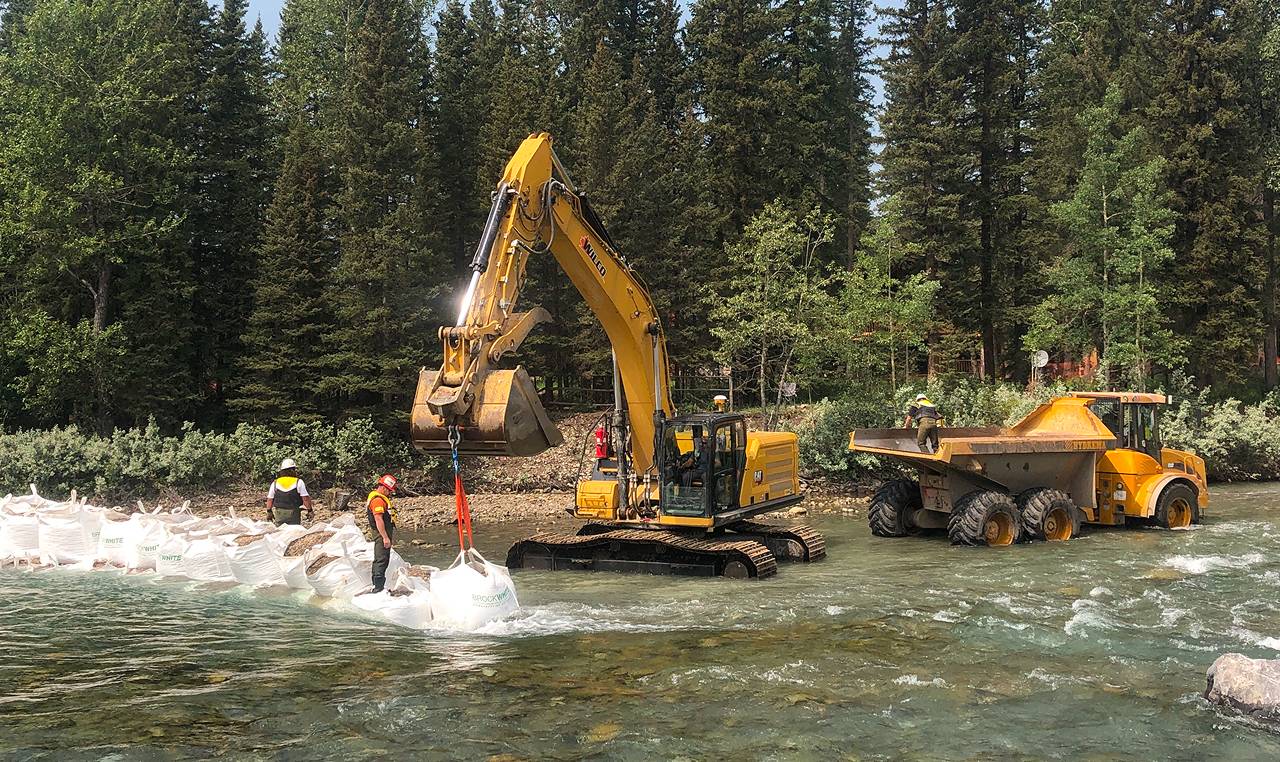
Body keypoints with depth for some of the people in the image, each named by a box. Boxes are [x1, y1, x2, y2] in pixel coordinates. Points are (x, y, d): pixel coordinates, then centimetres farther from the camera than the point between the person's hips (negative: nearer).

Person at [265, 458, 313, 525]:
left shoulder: (275, 483, 3)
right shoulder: (299, 482, -6)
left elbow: (270, 499, 8)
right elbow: (305, 499, -8)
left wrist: (269, 512, 17)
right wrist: (310, 511, 0)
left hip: (279, 514, 3)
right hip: (294, 515, -3)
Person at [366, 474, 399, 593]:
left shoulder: (378, 497, 17)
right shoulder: (378, 500, -18)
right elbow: (378, 519, -24)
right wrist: (385, 537, -24)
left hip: (383, 534, 11)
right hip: (382, 534, -11)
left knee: (379, 560, 16)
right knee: (381, 560, -10)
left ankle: (377, 586, 24)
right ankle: (378, 587, -10)